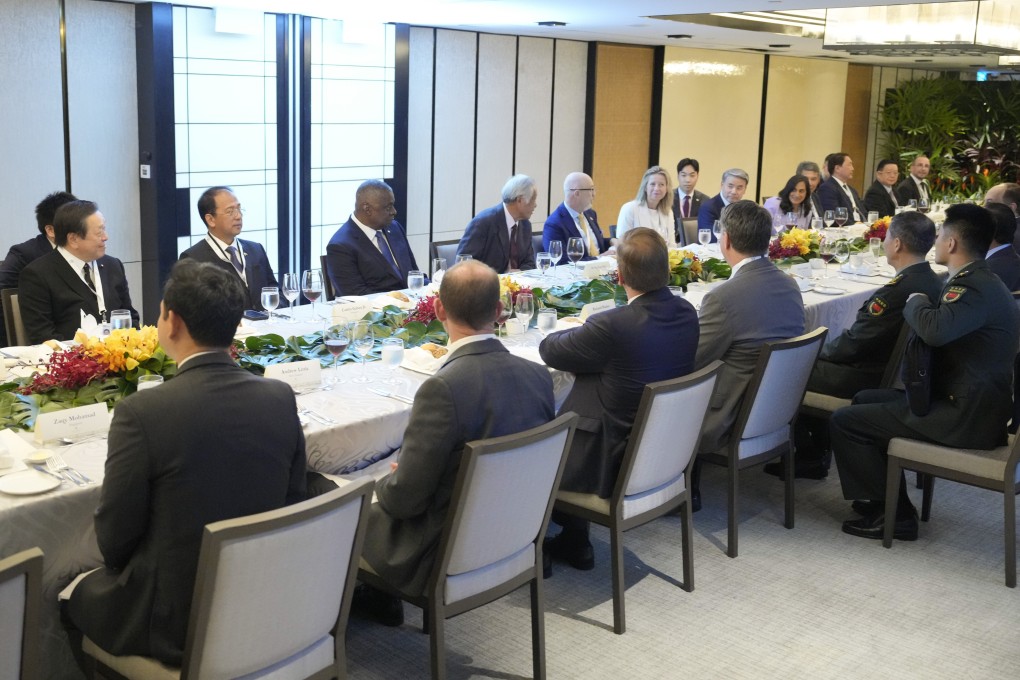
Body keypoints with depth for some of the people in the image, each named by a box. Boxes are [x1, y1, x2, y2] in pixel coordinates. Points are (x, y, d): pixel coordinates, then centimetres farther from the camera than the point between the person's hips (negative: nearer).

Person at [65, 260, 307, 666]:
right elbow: (291, 503, 4)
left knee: (78, 597, 23)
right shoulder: (281, 398, -7)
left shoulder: (141, 413, -22)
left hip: (178, 620, -5)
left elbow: (114, 539, -12)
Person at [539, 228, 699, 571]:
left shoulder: (613, 325, -30)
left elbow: (549, 350, -12)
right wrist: (590, 332, 5)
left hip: (614, 462, -7)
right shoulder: (687, 313, -7)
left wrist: (580, 331, 7)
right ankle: (573, 541, 33)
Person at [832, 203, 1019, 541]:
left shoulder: (977, 287, -22)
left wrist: (916, 301, -18)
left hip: (965, 417, -11)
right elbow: (940, 330, 16)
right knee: (866, 400, 23)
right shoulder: (976, 280, 12)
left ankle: (892, 513, 2)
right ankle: (883, 494, 29)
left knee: (845, 421, -9)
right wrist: (920, 304, -1)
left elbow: (935, 330, -38)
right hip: (965, 402, 11)